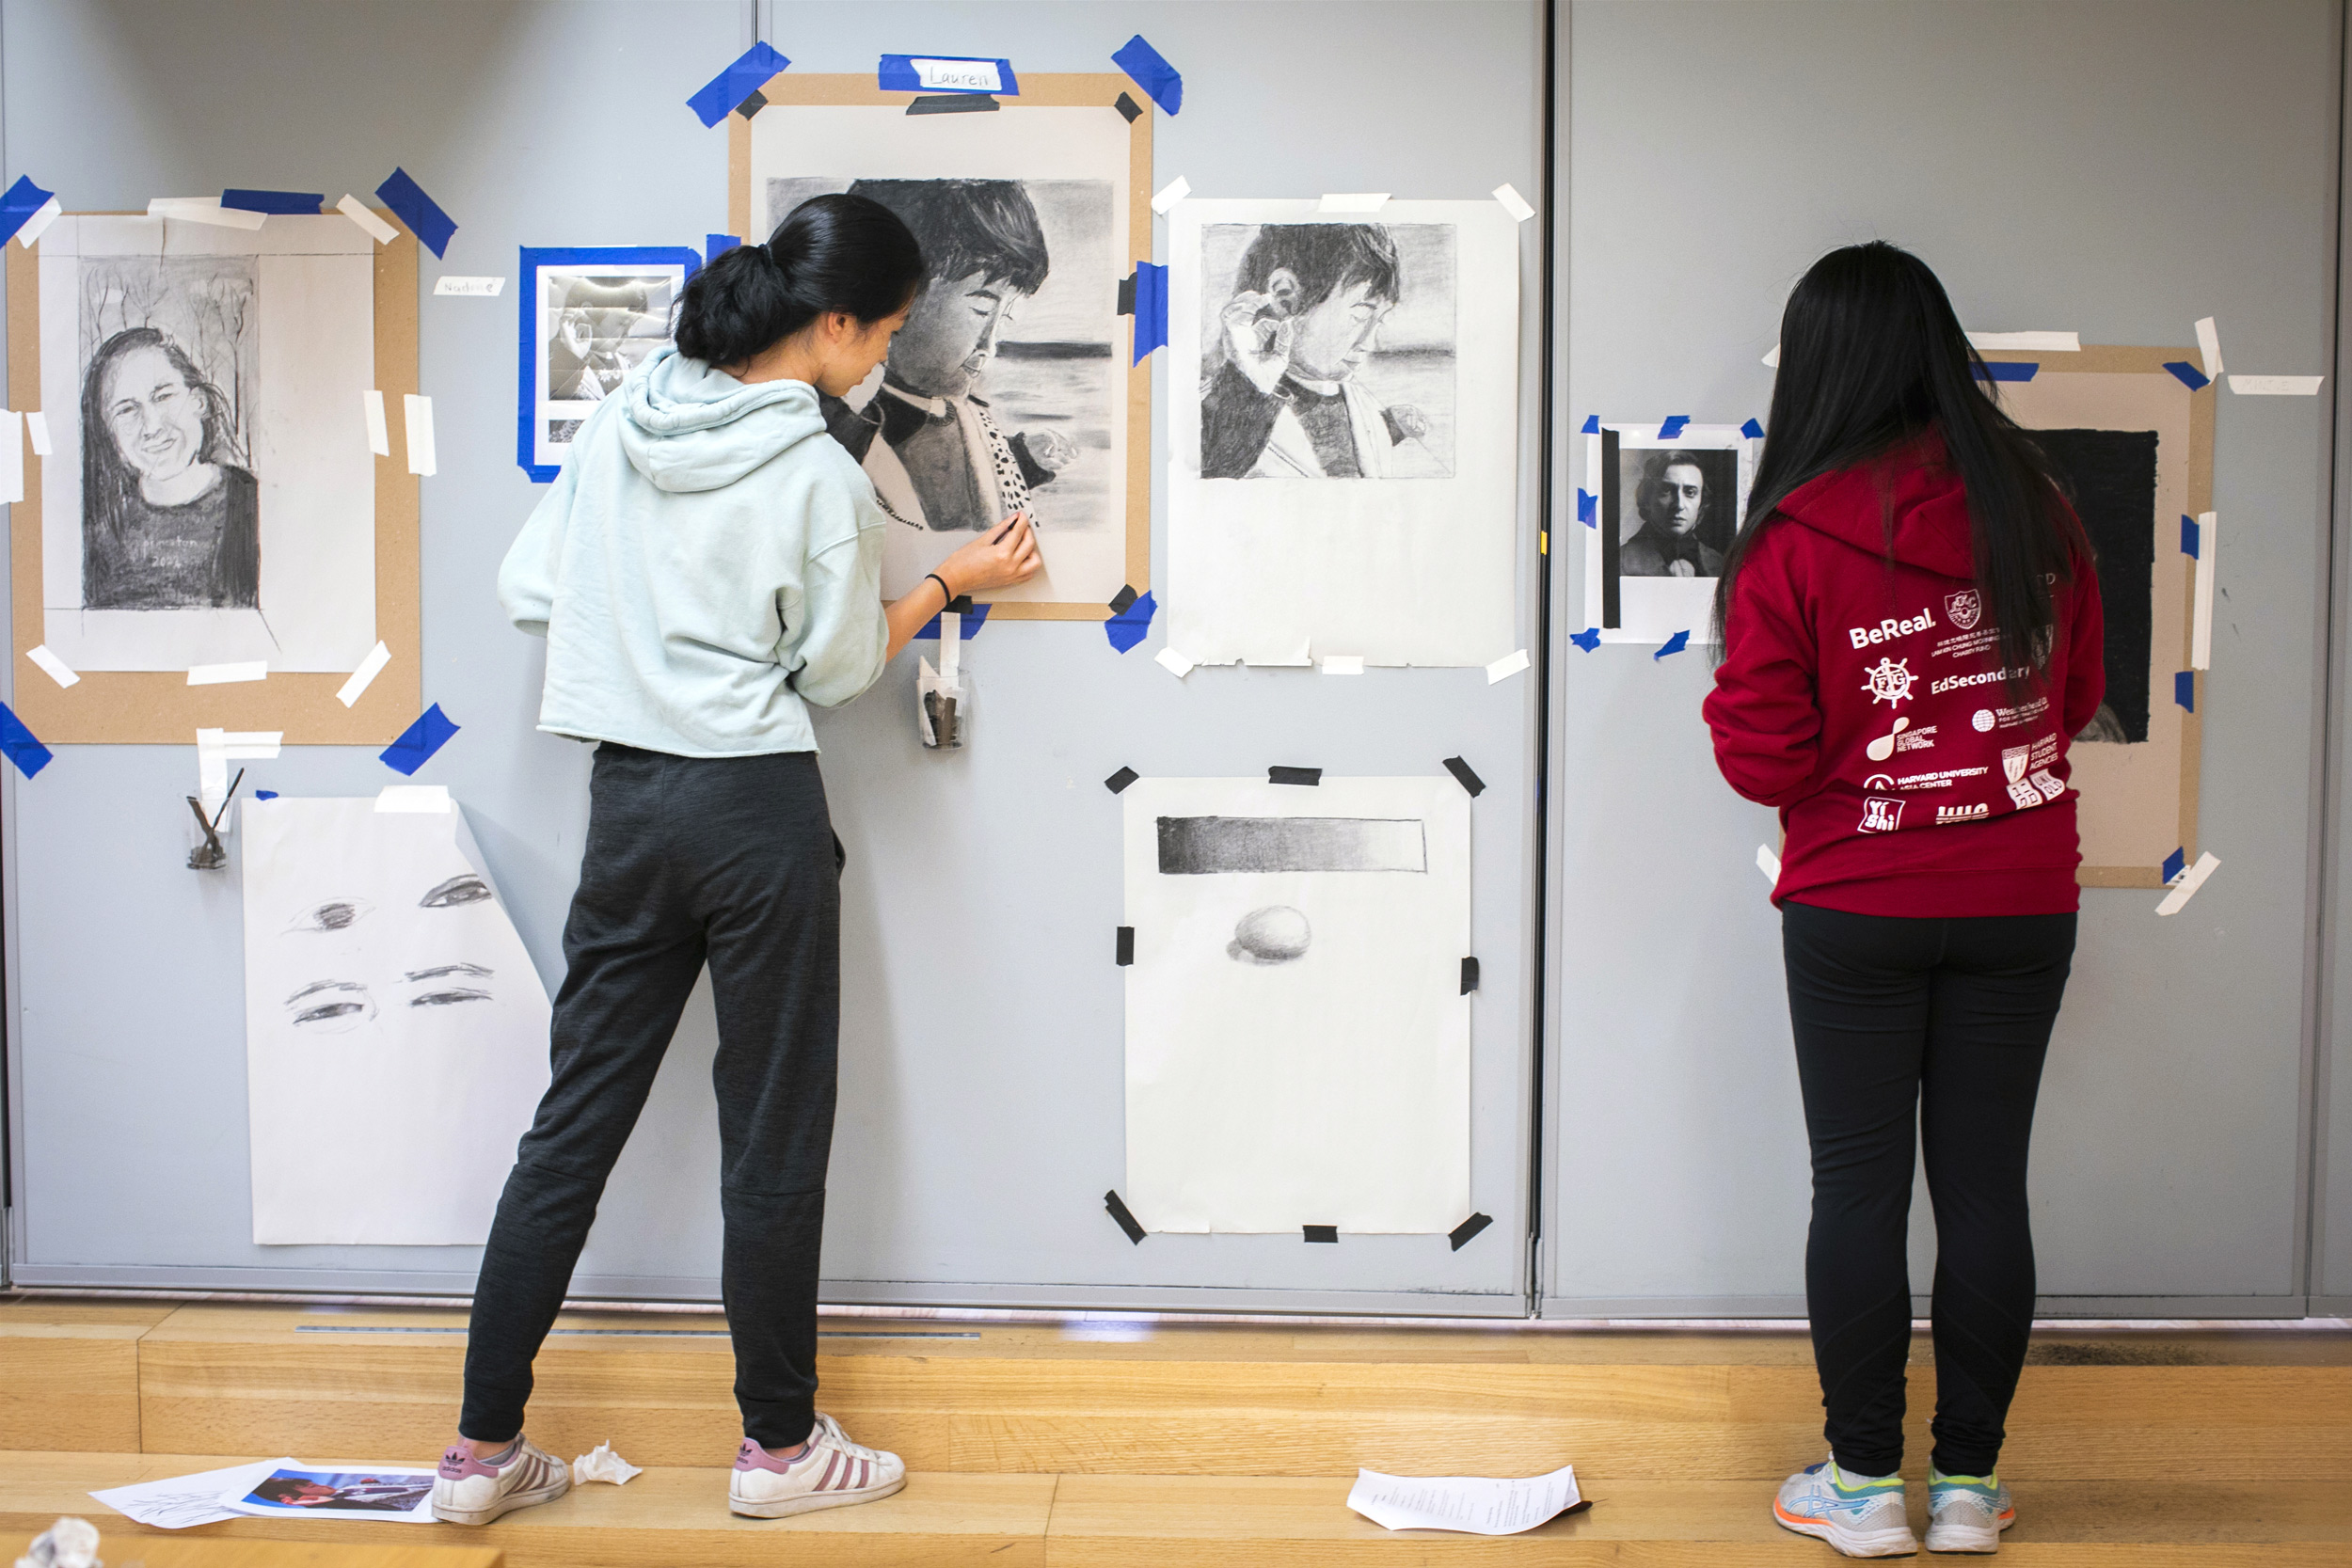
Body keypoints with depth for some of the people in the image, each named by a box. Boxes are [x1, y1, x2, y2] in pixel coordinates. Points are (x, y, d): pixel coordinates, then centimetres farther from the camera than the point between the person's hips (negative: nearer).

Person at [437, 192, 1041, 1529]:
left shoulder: (625, 419, 3)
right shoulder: (819, 477, -14)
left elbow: (531, 592, 7)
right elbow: (839, 672, -3)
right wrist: (956, 581, 9)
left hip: (625, 797, 6)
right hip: (757, 807, -6)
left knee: (578, 1118, 11)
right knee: (774, 1134, 6)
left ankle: (485, 1447, 16)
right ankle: (781, 1447, 19)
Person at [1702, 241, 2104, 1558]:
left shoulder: (1796, 538, -13)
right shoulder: (2037, 509, -2)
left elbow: (1764, 761, -10)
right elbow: (2077, 699, 11)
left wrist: (1728, 701, 9)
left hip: (1857, 911, -3)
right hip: (2021, 904, 3)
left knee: (1859, 1187, 7)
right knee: (1986, 1183, 9)